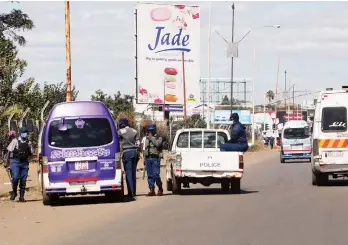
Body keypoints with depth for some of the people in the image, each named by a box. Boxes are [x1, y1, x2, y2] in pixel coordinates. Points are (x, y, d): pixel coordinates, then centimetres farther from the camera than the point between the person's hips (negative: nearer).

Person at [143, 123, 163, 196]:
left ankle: (160, 189, 2)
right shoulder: (147, 139, 20)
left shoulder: (158, 137, 2)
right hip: (148, 158, 6)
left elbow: (157, 144, -19)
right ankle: (152, 190, 6)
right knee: (150, 175, 3)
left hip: (155, 158, -6)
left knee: (156, 175, -13)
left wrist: (151, 137, -13)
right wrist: (144, 159, 19)